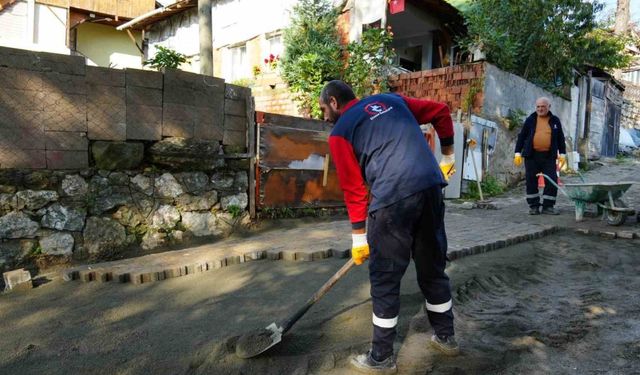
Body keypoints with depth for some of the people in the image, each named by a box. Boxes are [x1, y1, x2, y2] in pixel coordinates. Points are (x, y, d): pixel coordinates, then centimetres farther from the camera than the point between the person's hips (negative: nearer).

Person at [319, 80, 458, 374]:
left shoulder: (340, 132, 7)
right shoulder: (391, 100, 21)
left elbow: (353, 188, 4)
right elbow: (441, 111, 21)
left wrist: (358, 236, 12)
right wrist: (448, 156, 29)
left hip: (393, 198, -6)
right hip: (432, 187, 6)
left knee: (385, 279, 7)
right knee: (433, 268, 21)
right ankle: (445, 337, 37)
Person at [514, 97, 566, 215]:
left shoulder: (555, 121, 10)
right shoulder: (530, 120, 6)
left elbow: (560, 138, 15)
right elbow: (521, 137, 6)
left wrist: (562, 154, 10)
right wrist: (518, 153, 0)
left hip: (549, 156, 1)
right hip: (532, 156, -1)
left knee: (552, 181, -3)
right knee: (531, 181, 1)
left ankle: (548, 206, 8)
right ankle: (534, 206, 12)